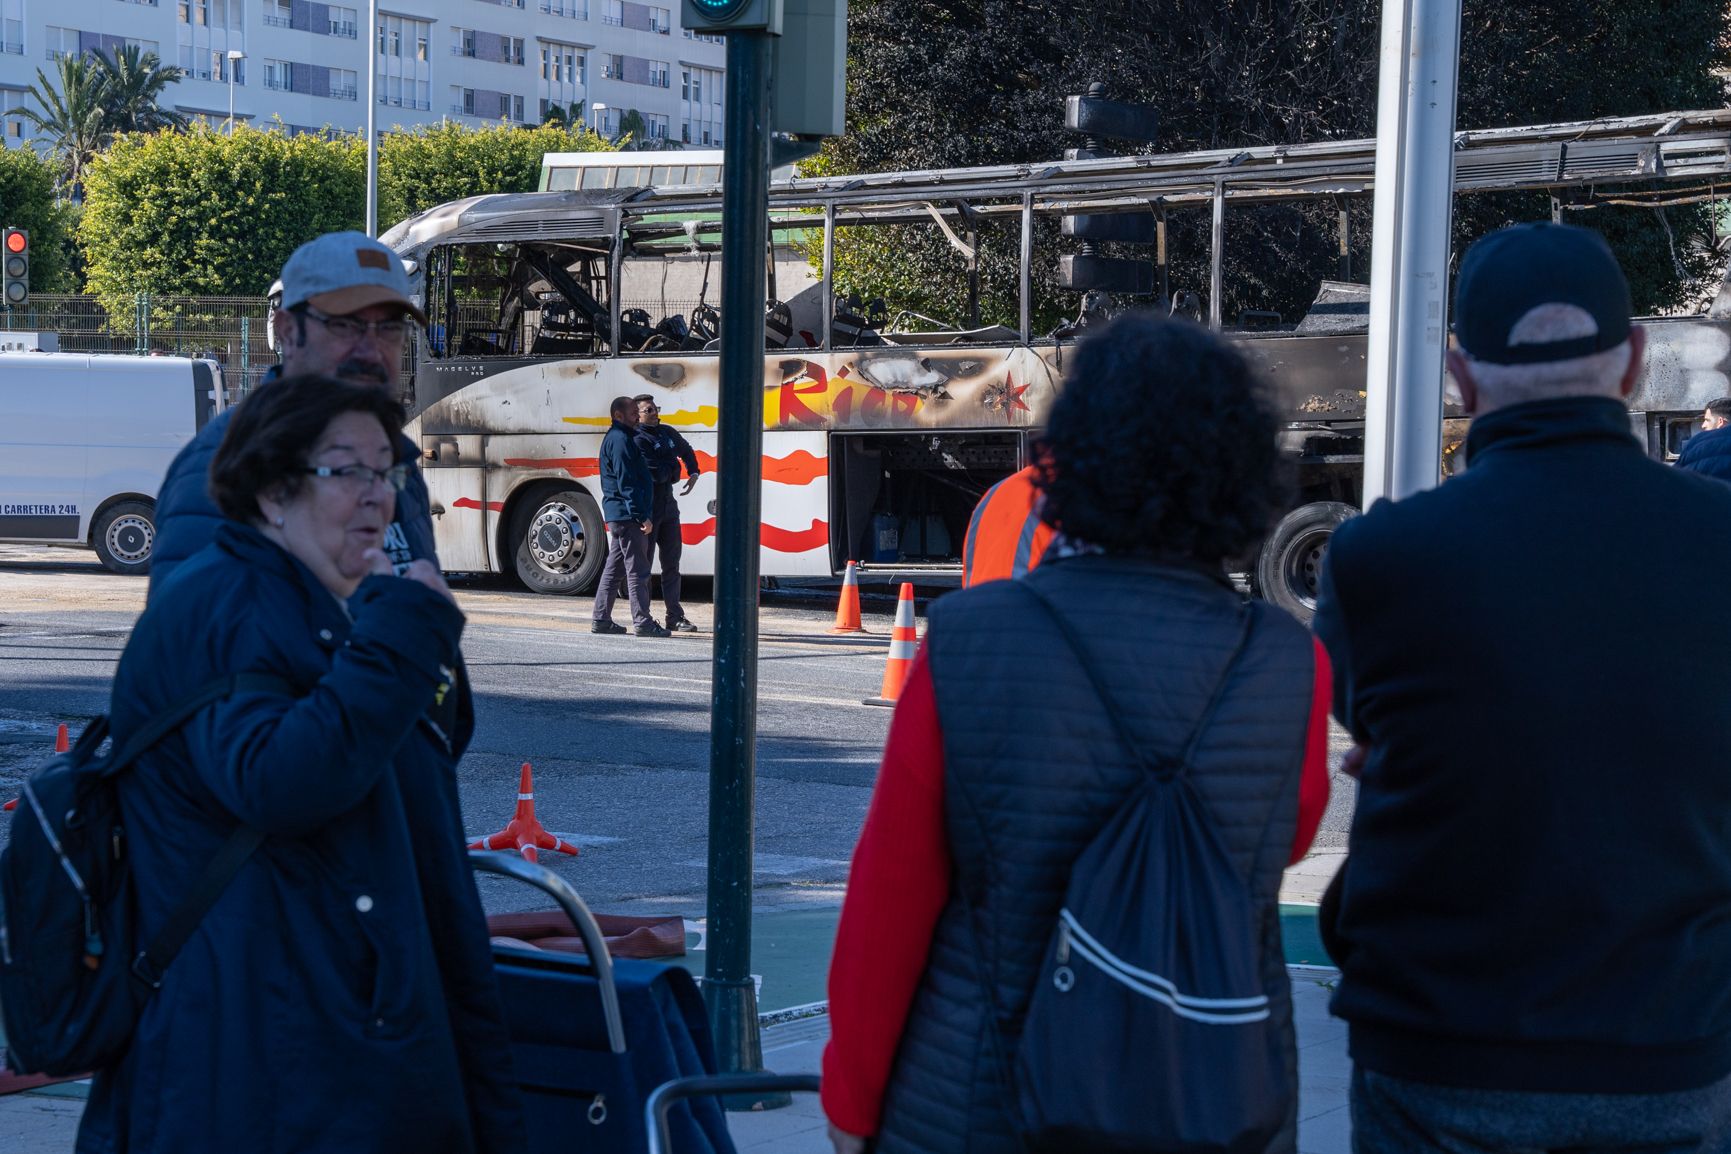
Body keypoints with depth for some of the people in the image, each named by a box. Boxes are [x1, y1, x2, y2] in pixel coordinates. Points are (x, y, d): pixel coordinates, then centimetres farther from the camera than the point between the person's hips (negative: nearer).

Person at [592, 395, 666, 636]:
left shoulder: (617, 438, 21)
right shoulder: (620, 440, -13)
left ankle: (601, 619, 17)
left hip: (617, 516, 11)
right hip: (628, 515, -11)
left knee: (614, 568, 14)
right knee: (637, 569, -9)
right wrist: (641, 515, -22)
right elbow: (626, 483, -20)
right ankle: (643, 623, -10)